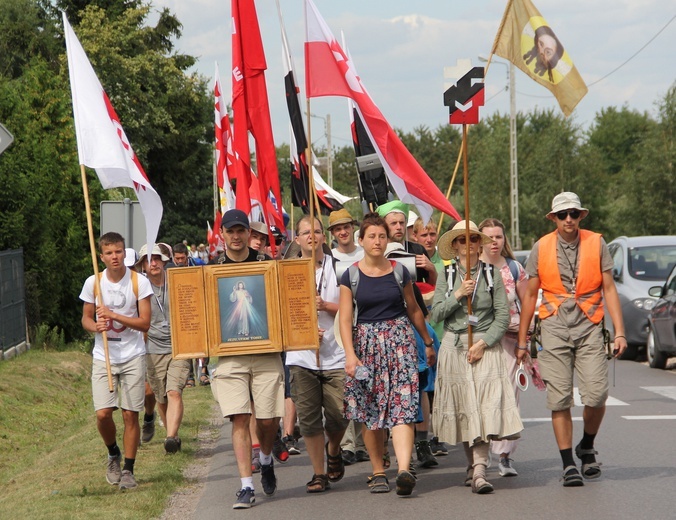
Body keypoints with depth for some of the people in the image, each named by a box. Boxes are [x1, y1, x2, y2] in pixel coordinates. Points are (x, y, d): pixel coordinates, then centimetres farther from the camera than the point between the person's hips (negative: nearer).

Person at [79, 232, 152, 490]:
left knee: (130, 415, -2)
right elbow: (86, 318, 10)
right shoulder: (93, 283, 0)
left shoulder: (139, 282, -5)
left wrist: (113, 315, -18)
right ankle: (113, 455, 20)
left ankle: (128, 469, 11)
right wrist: (96, 326, -13)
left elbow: (145, 323, -7)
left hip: (133, 356, -1)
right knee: (103, 413, -9)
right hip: (103, 356, 1)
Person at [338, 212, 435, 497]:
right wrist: (350, 354, -13)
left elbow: (413, 309, 17)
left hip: (399, 339, 0)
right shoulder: (351, 276, 1)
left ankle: (404, 470, -25)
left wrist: (428, 343, 22)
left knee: (402, 405, -13)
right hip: (366, 343, 0)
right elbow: (345, 318, -2)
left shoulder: (399, 272, 6)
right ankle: (378, 472, 14)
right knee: (369, 411, 3)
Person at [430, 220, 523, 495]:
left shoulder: (491, 274, 5)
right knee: (462, 408, 2)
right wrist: (458, 294, -11)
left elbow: (502, 316, 0)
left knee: (485, 406, -15)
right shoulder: (446, 275, 8)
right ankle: (474, 464, 16)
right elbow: (436, 314, 1)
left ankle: (478, 471, -21)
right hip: (454, 346, 2)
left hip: (486, 345, -2)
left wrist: (483, 343, -10)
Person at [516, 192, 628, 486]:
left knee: (596, 396, -10)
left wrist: (619, 332, -4)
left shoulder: (596, 244, 4)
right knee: (559, 399, -5)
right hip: (554, 328, 0)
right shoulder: (541, 248, 5)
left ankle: (587, 448, 17)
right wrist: (522, 341, 10)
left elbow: (609, 289, 5)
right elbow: (530, 295, 10)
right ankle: (568, 464, 3)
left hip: (588, 326, 0)